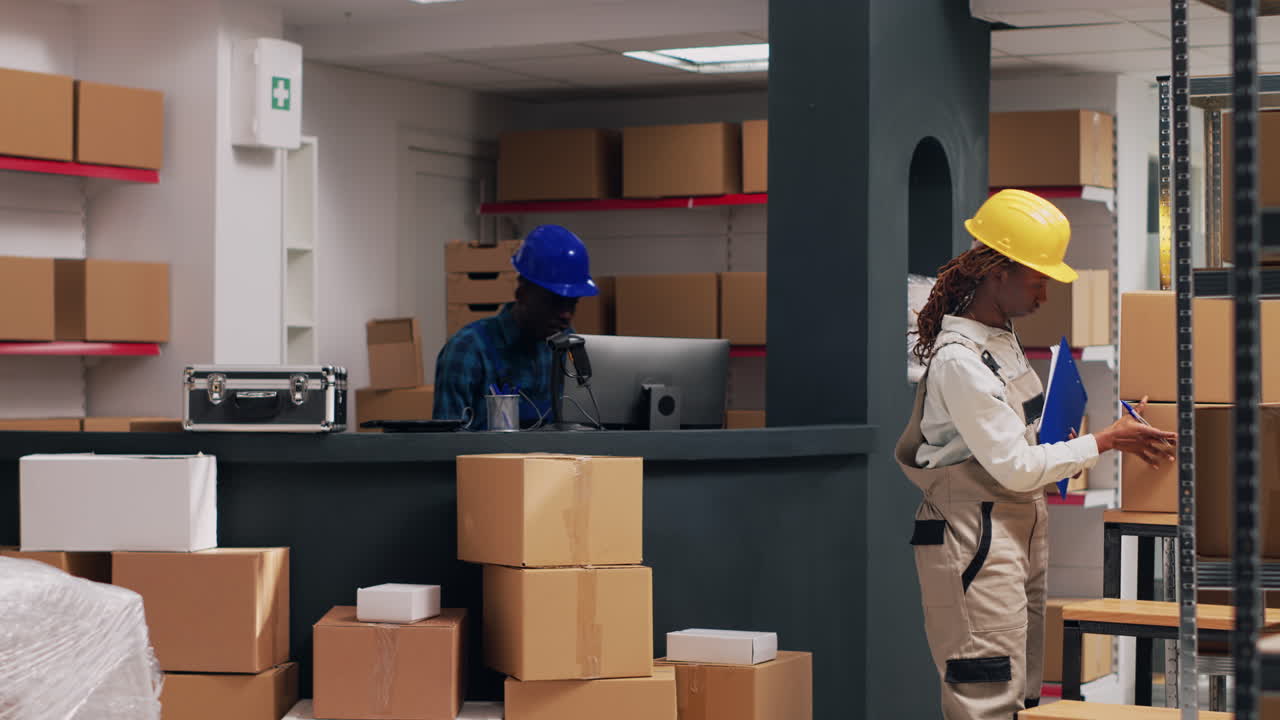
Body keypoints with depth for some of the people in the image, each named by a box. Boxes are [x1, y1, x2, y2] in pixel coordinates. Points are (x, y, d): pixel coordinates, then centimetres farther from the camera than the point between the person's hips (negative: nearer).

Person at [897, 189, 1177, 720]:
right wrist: (1105, 442, -12)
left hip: (1021, 533, 10)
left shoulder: (1003, 339, 12)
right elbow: (1014, 467, -17)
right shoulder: (959, 359, -19)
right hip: (974, 540, -10)